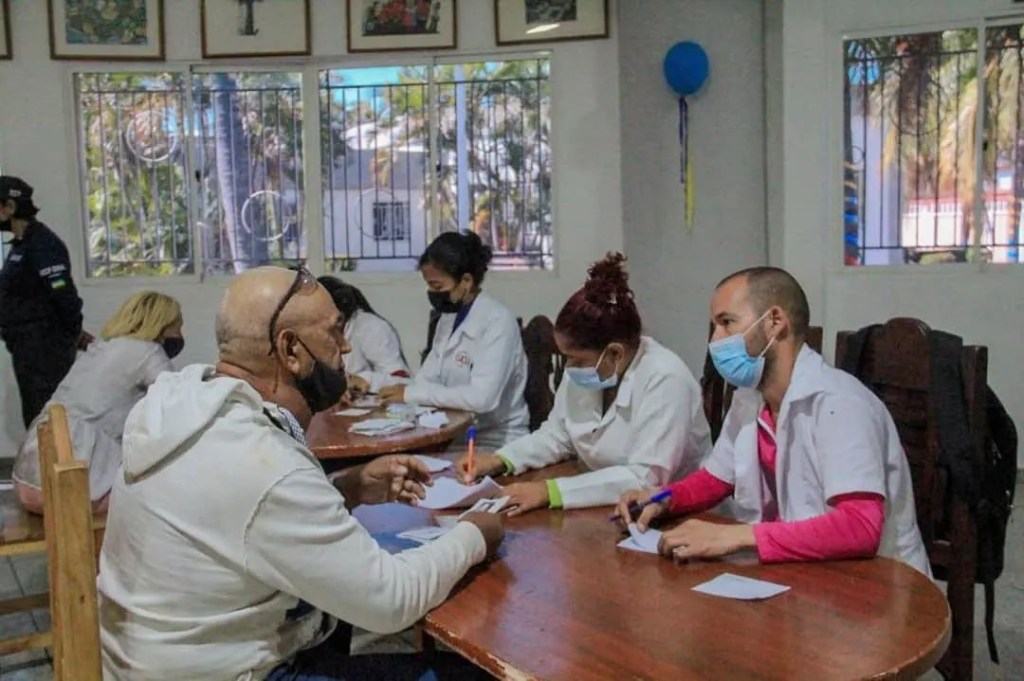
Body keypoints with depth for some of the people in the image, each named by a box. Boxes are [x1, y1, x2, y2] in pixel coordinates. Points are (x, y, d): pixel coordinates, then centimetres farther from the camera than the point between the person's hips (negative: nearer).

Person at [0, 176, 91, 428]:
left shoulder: (42, 244, -15)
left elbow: (64, 294, -21)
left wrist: (75, 334, -8)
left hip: (45, 348, -10)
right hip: (27, 348, 10)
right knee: (35, 418, 15)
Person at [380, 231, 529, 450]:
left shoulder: (498, 322, -17)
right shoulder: (448, 319, 9)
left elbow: (482, 398, -27)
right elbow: (427, 378, 6)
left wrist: (410, 394, -23)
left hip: (496, 445, -6)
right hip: (456, 438, 7)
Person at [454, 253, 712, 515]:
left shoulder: (664, 379, -23)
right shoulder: (582, 370, -2)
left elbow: (646, 478, -28)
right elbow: (557, 435, 11)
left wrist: (551, 491, -30)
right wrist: (499, 460, -5)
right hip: (604, 510, 6)